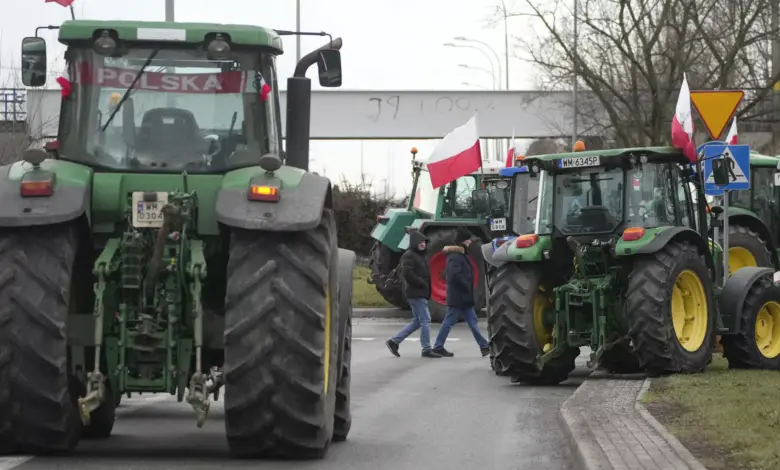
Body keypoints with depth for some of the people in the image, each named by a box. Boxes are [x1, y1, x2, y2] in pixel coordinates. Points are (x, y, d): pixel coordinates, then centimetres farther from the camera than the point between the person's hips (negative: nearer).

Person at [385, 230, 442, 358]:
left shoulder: (420, 256, 19)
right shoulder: (409, 256, -12)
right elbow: (407, 273, -23)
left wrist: (427, 287, 11)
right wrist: (422, 284, -18)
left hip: (420, 293, 10)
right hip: (416, 293, -10)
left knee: (418, 321, 13)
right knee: (425, 320, -8)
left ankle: (394, 341, 16)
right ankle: (426, 350, -3)